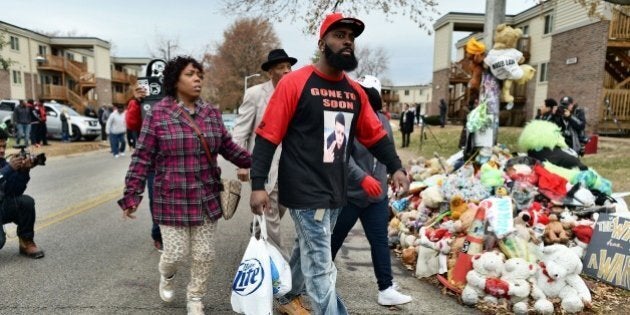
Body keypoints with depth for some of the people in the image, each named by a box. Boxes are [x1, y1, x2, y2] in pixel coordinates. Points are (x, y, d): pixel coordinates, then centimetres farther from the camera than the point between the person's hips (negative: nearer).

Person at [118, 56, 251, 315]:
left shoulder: (212, 113, 3)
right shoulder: (158, 114, -8)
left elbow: (229, 148, 11)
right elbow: (142, 158, -6)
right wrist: (132, 195, -8)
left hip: (207, 198, 4)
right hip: (172, 199, -3)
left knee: (204, 254, 10)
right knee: (175, 253, 5)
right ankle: (166, 275, 43)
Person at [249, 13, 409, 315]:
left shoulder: (355, 92, 7)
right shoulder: (295, 82, -11)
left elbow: (375, 135, 16)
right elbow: (267, 136, -12)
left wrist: (395, 167, 5)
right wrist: (257, 185, -15)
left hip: (335, 192, 7)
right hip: (305, 192, -7)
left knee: (308, 252, 23)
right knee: (321, 267, -3)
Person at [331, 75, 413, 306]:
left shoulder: (382, 121, 5)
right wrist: (362, 177, -34)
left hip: (377, 195, 5)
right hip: (347, 194, -5)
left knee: (380, 241, 6)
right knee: (334, 239, 11)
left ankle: (386, 290, 15)